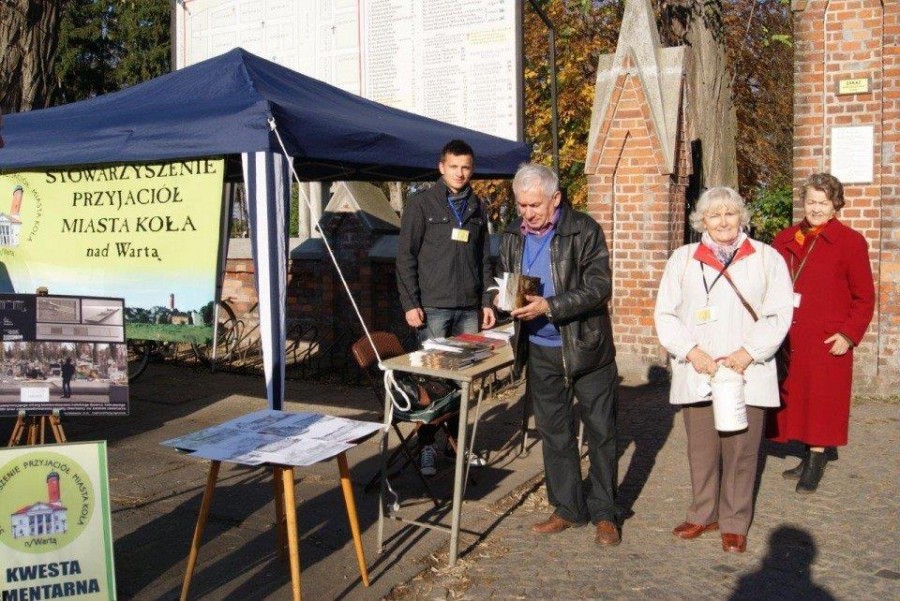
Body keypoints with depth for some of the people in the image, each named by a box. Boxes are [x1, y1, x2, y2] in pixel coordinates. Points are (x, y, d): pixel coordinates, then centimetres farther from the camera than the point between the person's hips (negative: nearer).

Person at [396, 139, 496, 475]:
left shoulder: (477, 209, 13)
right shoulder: (421, 204, 0)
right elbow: (406, 257, -4)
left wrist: (486, 302, 11)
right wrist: (410, 304, -10)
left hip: (469, 308, 4)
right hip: (433, 307, -4)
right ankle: (426, 446, 7)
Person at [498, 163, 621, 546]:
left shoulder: (585, 231, -12)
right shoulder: (512, 236, 3)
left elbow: (599, 288, -18)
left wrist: (549, 307, -27)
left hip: (587, 346, -4)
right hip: (541, 351, 5)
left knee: (601, 432, 5)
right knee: (554, 433, 12)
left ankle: (604, 513, 19)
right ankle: (567, 508, 26)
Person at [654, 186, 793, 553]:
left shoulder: (767, 258, 6)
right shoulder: (682, 259, 9)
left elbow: (780, 314, 1)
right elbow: (665, 313, 5)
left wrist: (748, 353, -11)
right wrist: (691, 352, -8)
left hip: (747, 373, -1)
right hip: (696, 373, 1)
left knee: (741, 451, 2)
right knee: (701, 448, 7)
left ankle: (735, 523, 16)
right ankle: (703, 515, 24)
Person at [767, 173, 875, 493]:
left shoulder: (851, 242, -2)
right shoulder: (785, 240, 9)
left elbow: (864, 297, -1)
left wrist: (849, 335, -10)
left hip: (828, 341, -4)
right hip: (788, 340, 4)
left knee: (821, 401, 1)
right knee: (796, 399, 10)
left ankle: (815, 464, 12)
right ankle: (810, 457, 25)